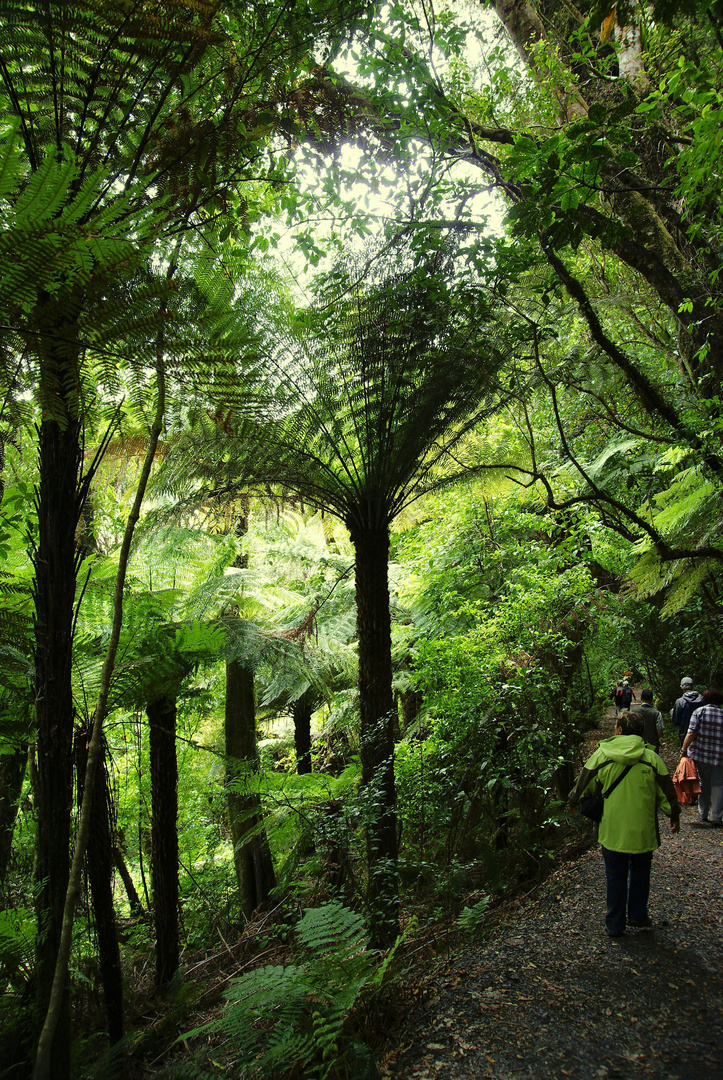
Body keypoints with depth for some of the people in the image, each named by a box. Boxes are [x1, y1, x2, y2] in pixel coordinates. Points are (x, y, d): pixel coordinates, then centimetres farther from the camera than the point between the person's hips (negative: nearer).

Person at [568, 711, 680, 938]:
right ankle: (637, 917, 32)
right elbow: (666, 791, 1)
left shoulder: (601, 755, -8)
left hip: (611, 830, 0)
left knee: (615, 877, 14)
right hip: (642, 830, 0)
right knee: (640, 874, 22)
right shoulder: (651, 758, -8)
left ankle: (615, 924, 22)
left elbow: (584, 786, 1)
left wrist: (574, 801, 21)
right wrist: (674, 816, 18)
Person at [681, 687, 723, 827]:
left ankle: (703, 816, 20)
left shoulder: (699, 712, -2)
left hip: (700, 755, 0)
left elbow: (691, 733, -10)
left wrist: (684, 750, -4)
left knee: (703, 785, 13)